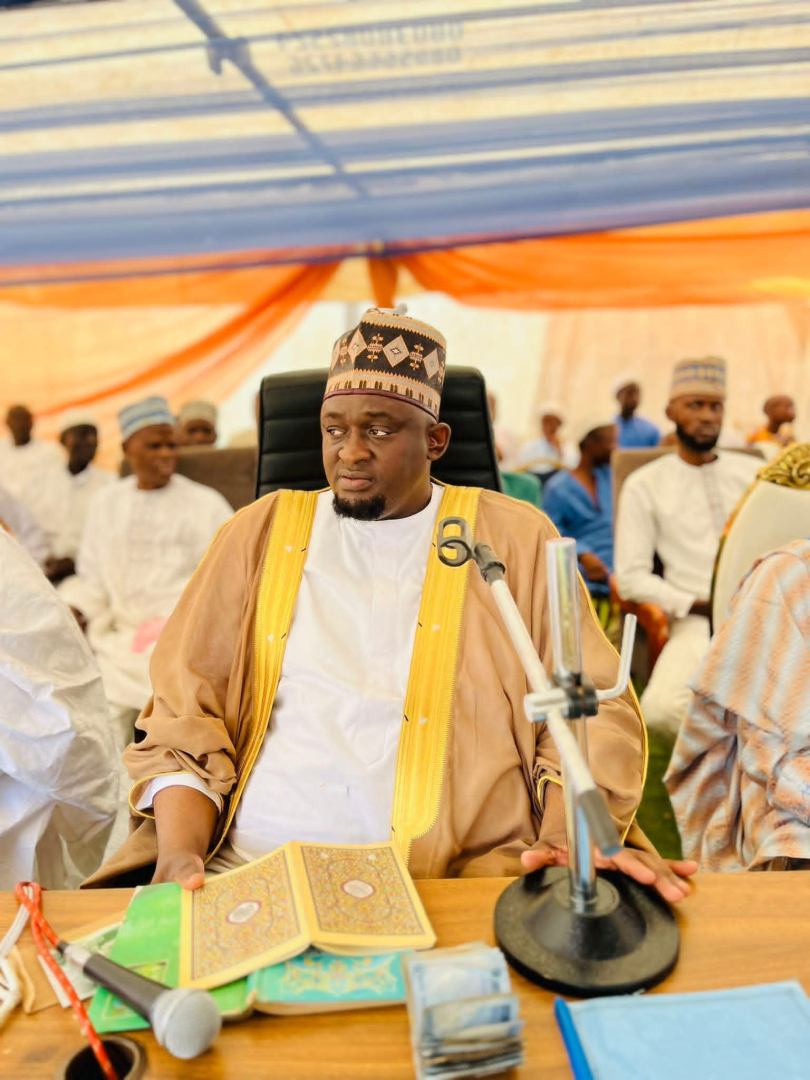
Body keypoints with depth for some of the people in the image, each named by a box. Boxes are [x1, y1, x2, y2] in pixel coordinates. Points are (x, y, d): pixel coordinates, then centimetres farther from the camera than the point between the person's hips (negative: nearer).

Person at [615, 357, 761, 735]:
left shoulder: (752, 471, 16)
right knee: (661, 708, -29)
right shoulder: (644, 485, 6)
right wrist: (698, 605, -11)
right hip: (698, 621, -2)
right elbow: (631, 578, 0)